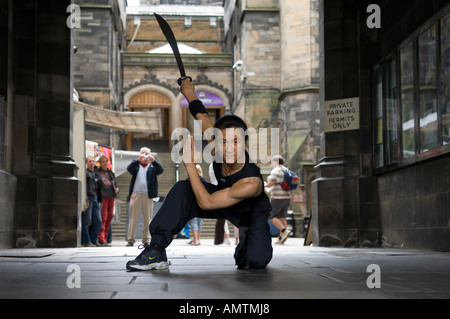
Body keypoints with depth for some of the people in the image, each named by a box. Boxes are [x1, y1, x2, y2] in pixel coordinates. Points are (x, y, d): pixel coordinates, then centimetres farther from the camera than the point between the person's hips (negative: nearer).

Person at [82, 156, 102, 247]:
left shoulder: (95, 174, 20)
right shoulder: (85, 173, -4)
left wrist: (99, 200, 17)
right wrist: (85, 199, -19)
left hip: (95, 199, 7)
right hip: (88, 199, -7)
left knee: (98, 221, 6)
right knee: (87, 221, -5)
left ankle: (94, 240, 14)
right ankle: (87, 241, 0)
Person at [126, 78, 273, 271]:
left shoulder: (251, 182, -41)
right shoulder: (218, 142, -26)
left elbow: (205, 203, -39)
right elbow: (202, 117, -5)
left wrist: (190, 164, -41)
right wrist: (189, 92, 10)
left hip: (251, 213, -5)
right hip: (223, 198, 5)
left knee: (258, 260, -30)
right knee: (182, 189, -18)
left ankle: (245, 239, 10)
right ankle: (156, 251, -15)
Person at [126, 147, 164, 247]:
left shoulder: (153, 166, 11)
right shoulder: (136, 165, 12)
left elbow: (160, 170, -7)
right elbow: (129, 168, -8)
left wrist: (153, 160, -23)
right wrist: (138, 160, -23)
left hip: (148, 196, 0)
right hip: (136, 194, 0)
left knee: (148, 219, 2)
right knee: (133, 218, 0)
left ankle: (146, 240, 8)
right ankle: (130, 240, 3)